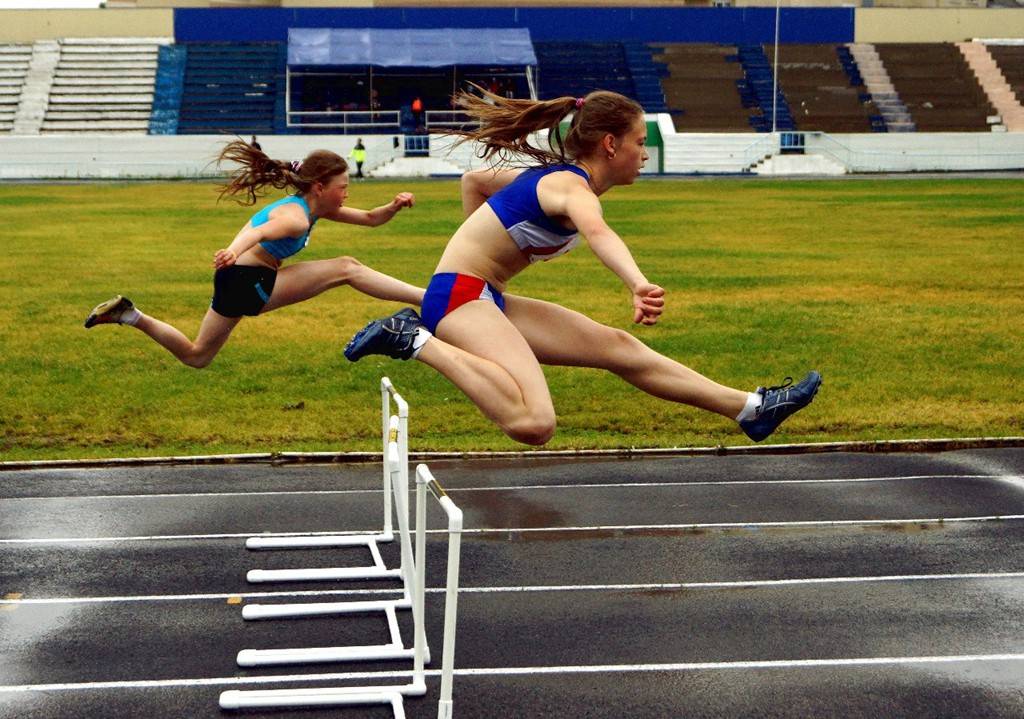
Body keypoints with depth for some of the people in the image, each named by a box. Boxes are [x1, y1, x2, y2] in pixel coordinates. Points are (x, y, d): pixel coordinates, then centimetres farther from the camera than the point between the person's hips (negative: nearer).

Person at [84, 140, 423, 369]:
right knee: (346, 269, -15)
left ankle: (129, 315, 15)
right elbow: (259, 232, -40)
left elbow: (369, 218, 16)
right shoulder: (296, 218, -19)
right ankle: (431, 301, -17)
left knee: (195, 355, 22)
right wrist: (233, 252, -60)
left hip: (247, 281, 10)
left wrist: (394, 206, -4)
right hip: (246, 280, -10)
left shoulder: (311, 207, 11)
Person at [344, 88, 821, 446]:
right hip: (460, 296, -11)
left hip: (484, 299, 11)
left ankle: (750, 408, 14)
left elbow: (473, 180, 32)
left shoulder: (554, 175, 16)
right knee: (534, 424, -32)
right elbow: (597, 233, -41)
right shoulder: (573, 186, -15)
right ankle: (419, 342, -19)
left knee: (617, 348, 10)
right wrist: (639, 285, -60)